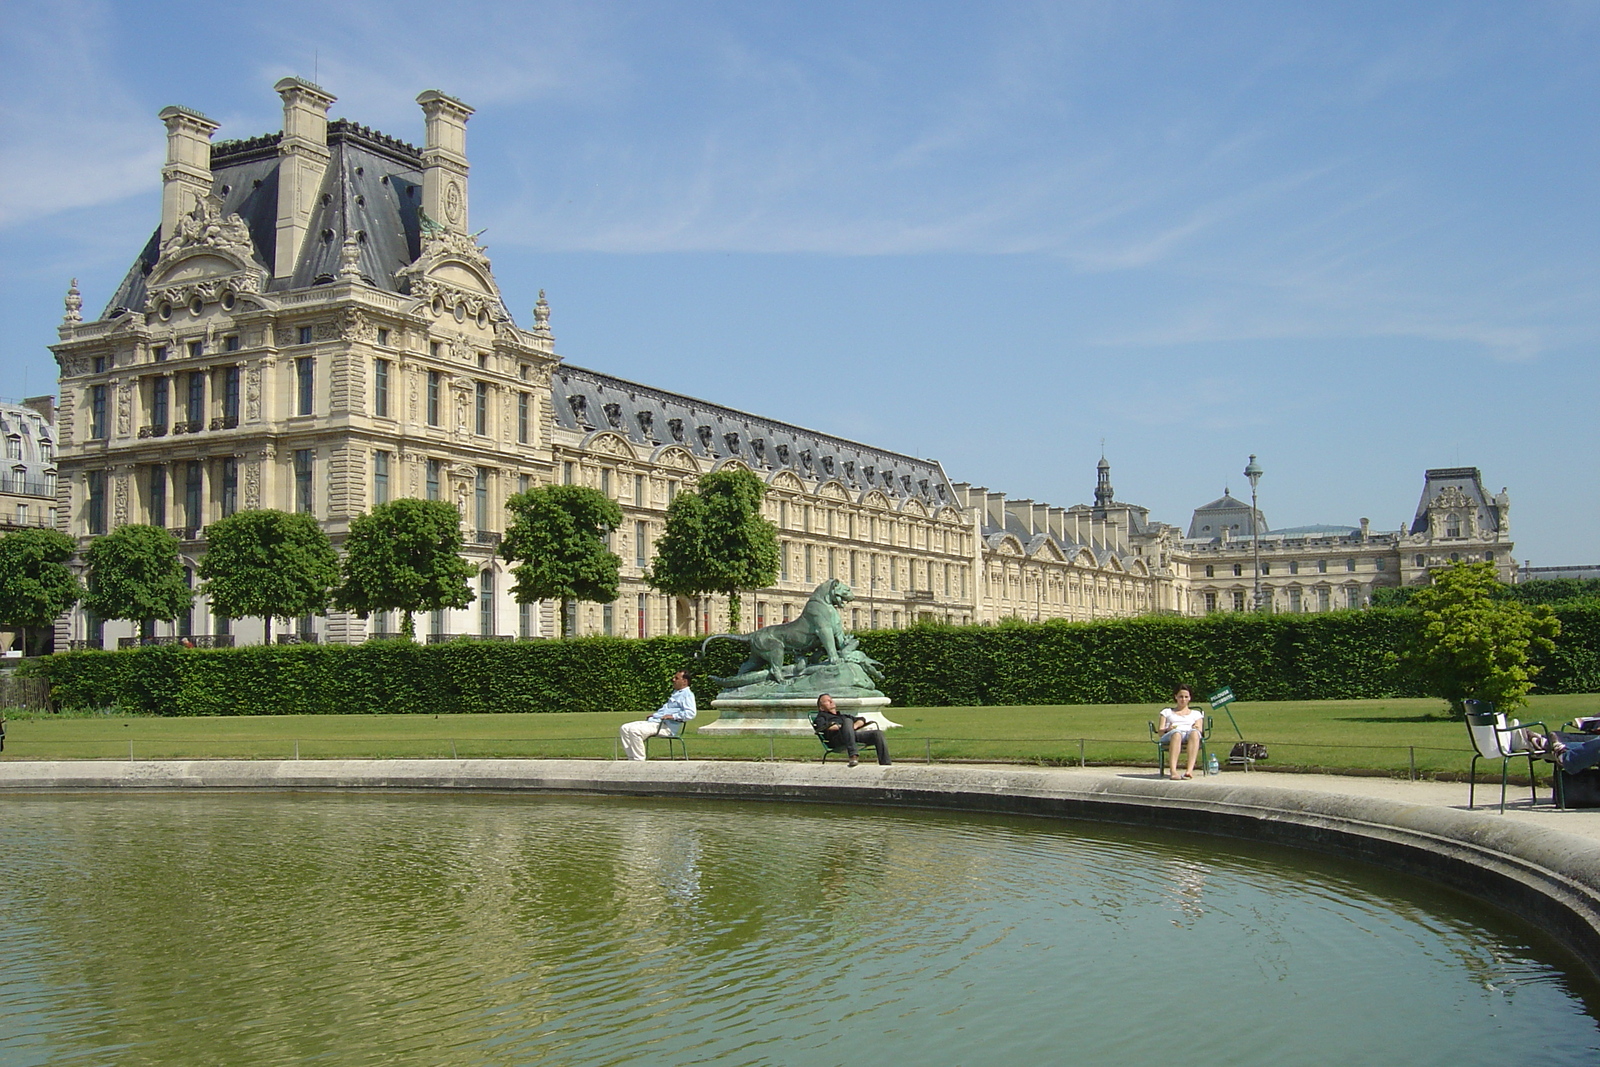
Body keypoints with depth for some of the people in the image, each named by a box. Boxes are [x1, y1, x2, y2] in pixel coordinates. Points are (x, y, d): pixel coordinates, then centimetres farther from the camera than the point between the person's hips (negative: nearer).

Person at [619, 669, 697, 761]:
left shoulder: (687, 694, -6)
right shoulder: (676, 693, 27)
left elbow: (691, 713, -21)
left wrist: (673, 716, -26)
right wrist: (654, 715, 25)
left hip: (666, 726, -10)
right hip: (654, 721, 10)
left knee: (635, 730, -28)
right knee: (625, 728, 0)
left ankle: (639, 760, -20)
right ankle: (633, 759, -4)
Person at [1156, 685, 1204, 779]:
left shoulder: (1196, 714, 34)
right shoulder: (1167, 712, 32)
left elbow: (1199, 730, 17)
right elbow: (1160, 731, 18)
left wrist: (1197, 729, -7)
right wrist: (1167, 729, -6)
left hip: (1189, 736, 1)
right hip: (1169, 737, -1)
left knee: (1194, 732, -40)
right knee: (1176, 733, -42)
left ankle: (1189, 770, -55)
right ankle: (1172, 771, -59)